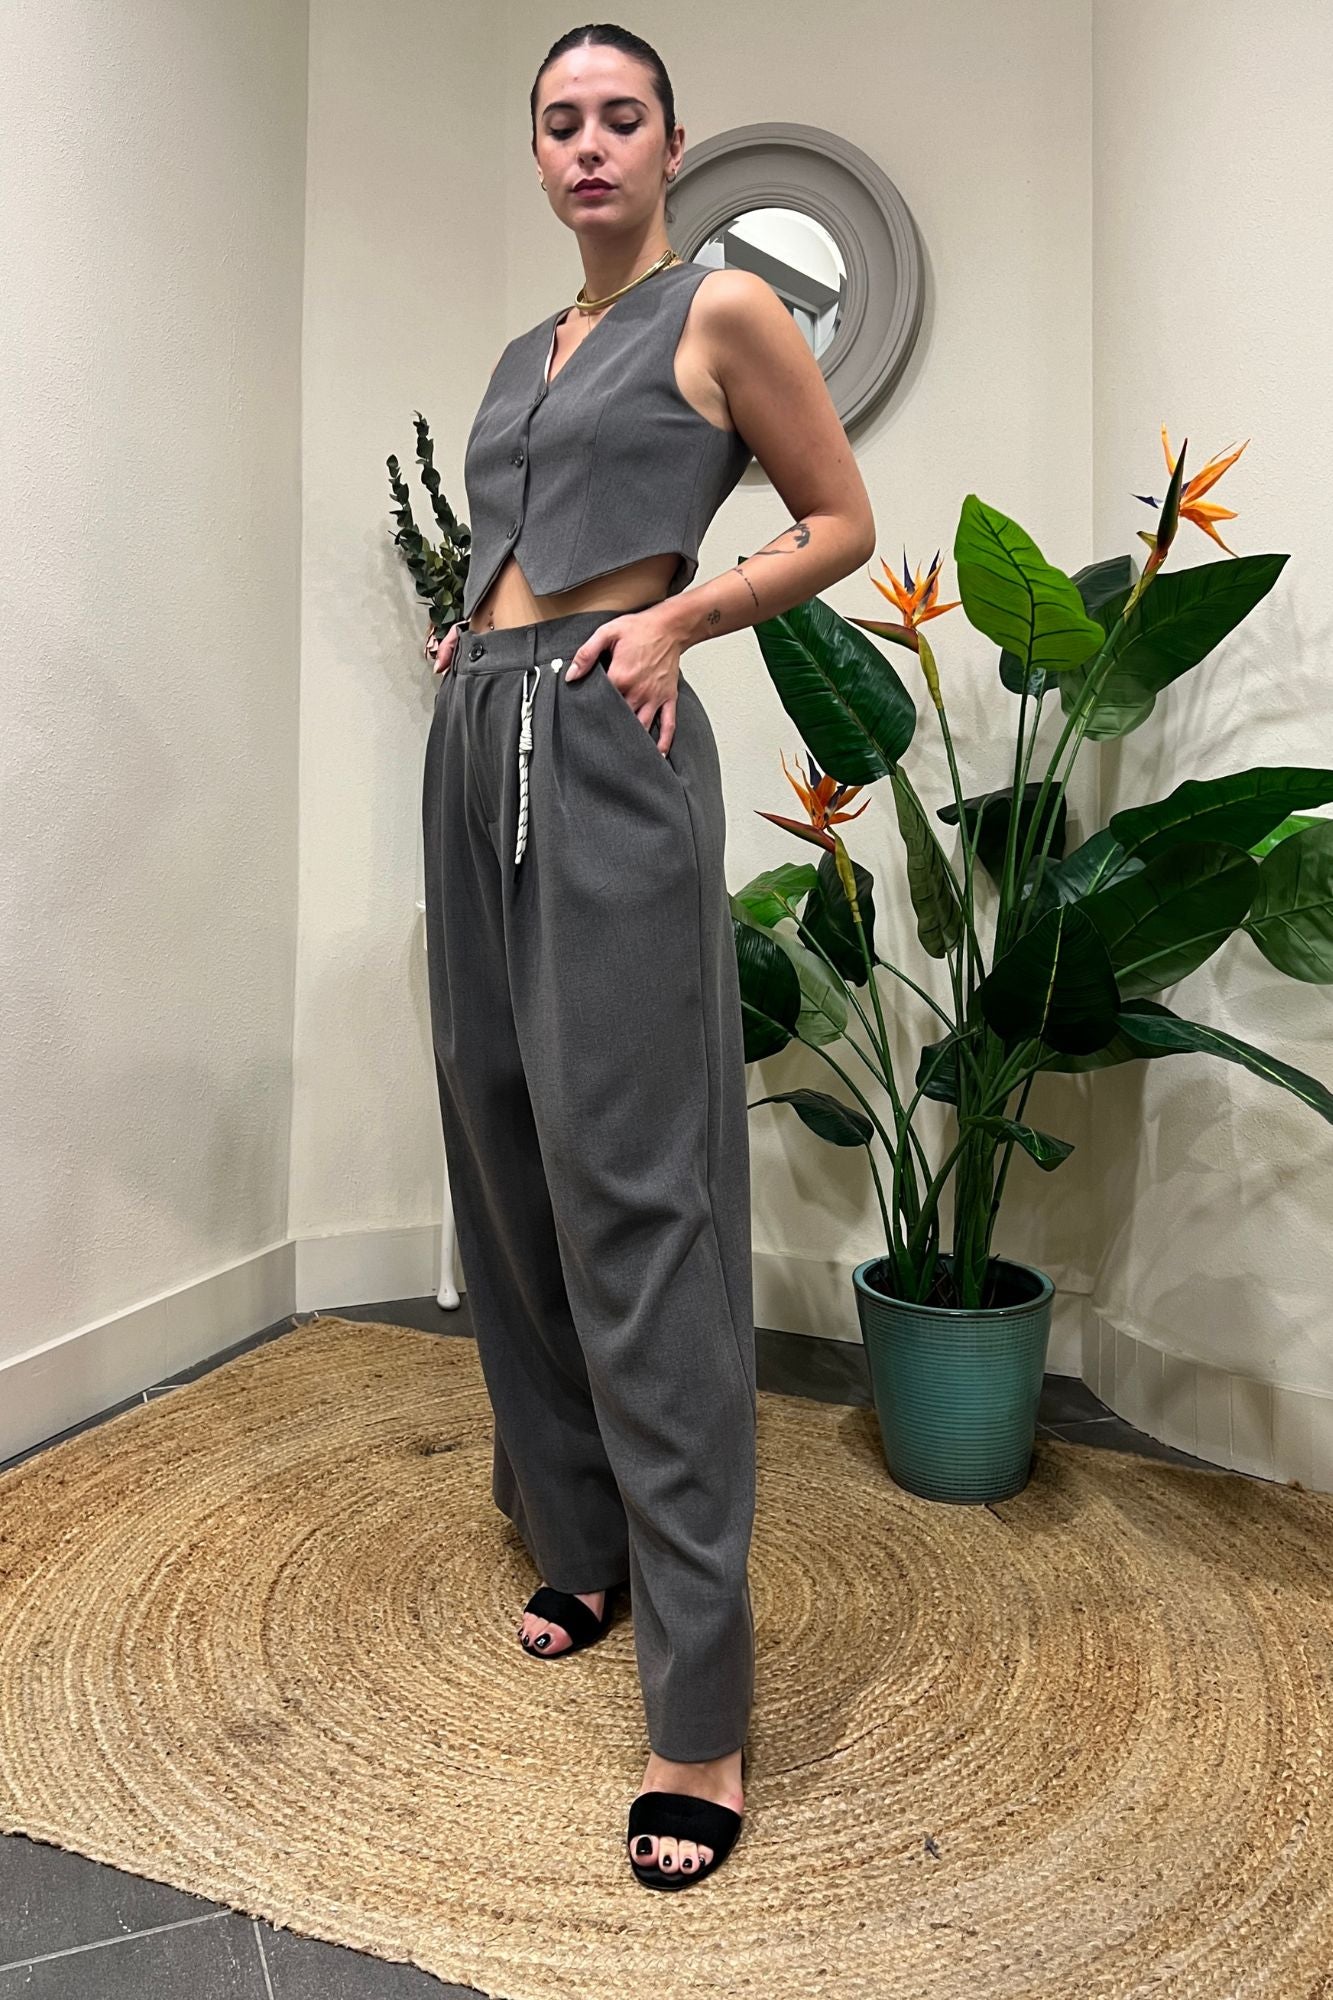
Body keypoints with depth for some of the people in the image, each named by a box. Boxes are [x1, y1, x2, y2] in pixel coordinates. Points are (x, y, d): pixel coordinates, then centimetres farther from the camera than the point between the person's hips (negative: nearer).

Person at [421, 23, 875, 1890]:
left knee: (631, 1188, -14)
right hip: (477, 741, 8)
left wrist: (673, 615, -9)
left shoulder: (726, 310, 5)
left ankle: (703, 1709, -4)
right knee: (506, 1149, 7)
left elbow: (842, 521, 5)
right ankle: (582, 1544, 25)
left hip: (607, 747, -8)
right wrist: (474, 623, 13)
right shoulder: (525, 355, 25)